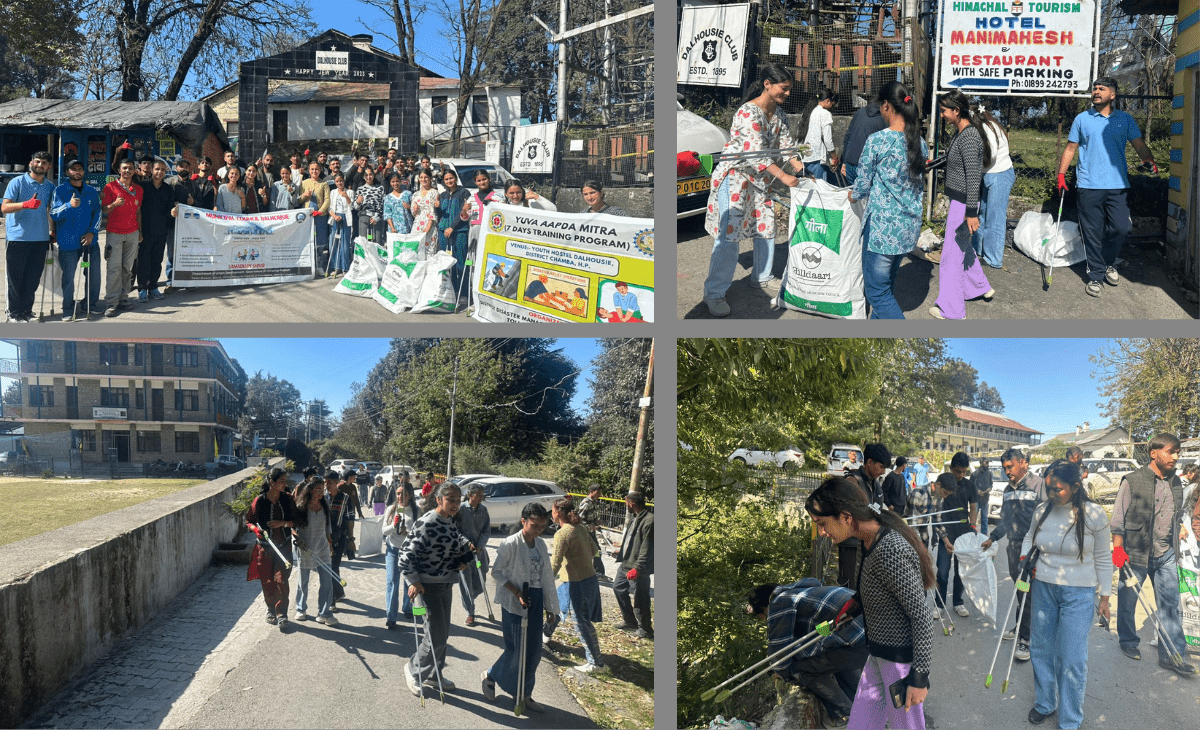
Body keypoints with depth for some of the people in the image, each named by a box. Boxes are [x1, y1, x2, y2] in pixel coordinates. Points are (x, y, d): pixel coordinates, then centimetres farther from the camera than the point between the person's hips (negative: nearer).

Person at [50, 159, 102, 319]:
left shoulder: (91, 191, 11)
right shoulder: (60, 190, 0)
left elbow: (98, 212, 8)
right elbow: (54, 214, -8)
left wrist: (92, 232, -6)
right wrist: (69, 205, -27)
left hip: (90, 240, 3)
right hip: (68, 242, -3)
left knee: (94, 275, 7)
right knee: (68, 277, 0)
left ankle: (91, 304, 22)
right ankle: (69, 309, 11)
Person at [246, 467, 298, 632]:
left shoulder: (288, 499, 0)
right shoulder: (259, 501, -6)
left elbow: (296, 520, 5)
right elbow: (249, 521, 3)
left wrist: (283, 523, -13)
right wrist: (256, 529, -18)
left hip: (284, 546, 0)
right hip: (265, 546, 0)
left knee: (281, 580, -9)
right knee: (267, 581, 7)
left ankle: (282, 615, -2)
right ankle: (271, 610, 30)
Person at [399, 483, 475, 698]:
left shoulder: (449, 522, 6)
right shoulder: (426, 523, -20)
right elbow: (407, 553, -21)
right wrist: (414, 581, -26)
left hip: (445, 584, 9)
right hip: (428, 585, -8)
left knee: (443, 633, 16)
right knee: (437, 635, -8)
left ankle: (433, 674, 32)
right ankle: (414, 670, 14)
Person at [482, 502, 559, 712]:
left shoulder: (540, 545, 7)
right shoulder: (510, 544, -13)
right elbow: (496, 571, -10)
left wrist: (549, 605, 14)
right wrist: (517, 592, -18)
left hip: (535, 601, 6)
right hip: (514, 602, -6)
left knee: (533, 650, 8)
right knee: (516, 649, -3)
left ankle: (524, 694, 21)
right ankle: (490, 677, 22)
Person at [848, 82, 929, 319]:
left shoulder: (876, 141, -15)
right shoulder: (920, 143, 5)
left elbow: (862, 186, -7)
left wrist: (851, 196, 14)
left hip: (882, 226, -7)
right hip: (910, 227, 7)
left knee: (877, 291, 1)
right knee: (886, 284, 21)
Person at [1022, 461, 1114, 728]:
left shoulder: (1094, 514, -11)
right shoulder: (1042, 510, -2)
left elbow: (1103, 558, -2)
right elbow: (1030, 537, 19)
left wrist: (1105, 597, 1)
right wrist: (1025, 558, 0)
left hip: (1078, 593, -4)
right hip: (1043, 588, 4)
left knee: (1072, 658, -3)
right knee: (1042, 649, 15)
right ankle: (1045, 703, 36)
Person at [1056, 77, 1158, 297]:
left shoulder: (1125, 120, 9)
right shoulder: (1082, 119, 7)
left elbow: (1139, 145, 5)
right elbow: (1070, 149, 11)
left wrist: (1149, 161, -15)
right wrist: (1061, 175, 3)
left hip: (1117, 185, 1)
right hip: (1089, 186, -1)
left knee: (1120, 228, -5)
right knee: (1092, 233, 1)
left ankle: (1109, 263, 21)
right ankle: (1095, 275, 12)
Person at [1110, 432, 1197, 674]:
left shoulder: (1176, 482, 7)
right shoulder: (1132, 481, -10)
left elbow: (1177, 516, 19)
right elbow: (1118, 517, -8)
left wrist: (1179, 535, 17)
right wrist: (1118, 548, -14)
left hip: (1166, 554, 5)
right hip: (1136, 552, -4)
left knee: (1170, 604, 2)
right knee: (1128, 600, 9)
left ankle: (1171, 655, 7)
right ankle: (1127, 640, 29)